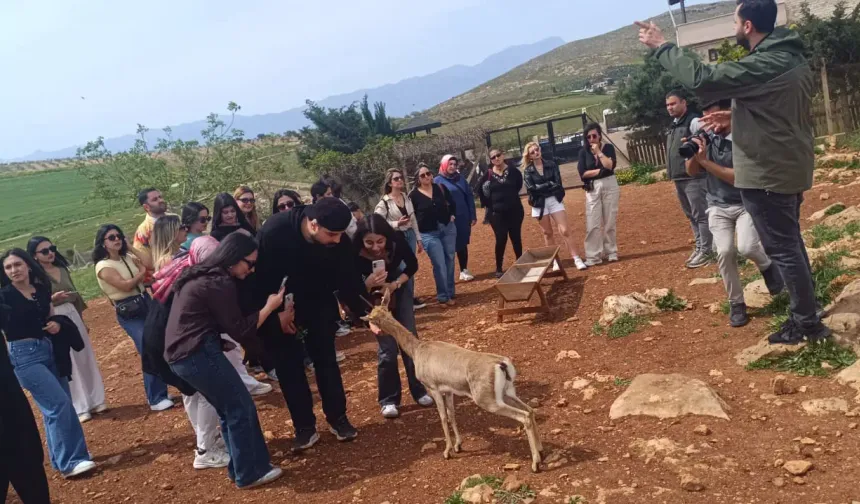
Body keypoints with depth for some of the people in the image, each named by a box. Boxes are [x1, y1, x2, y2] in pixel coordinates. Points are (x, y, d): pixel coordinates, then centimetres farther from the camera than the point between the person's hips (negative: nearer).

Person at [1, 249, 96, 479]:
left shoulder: (42, 290, 7)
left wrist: (56, 324, 1)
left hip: (49, 350, 7)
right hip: (23, 355, -7)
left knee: (54, 405, 12)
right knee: (59, 403, -13)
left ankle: (61, 457, 25)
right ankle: (70, 461, -6)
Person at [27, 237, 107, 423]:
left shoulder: (62, 269, 9)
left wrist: (82, 321, 19)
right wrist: (52, 299, -31)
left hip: (73, 316, 6)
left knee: (86, 359, 10)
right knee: (69, 366, 0)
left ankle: (96, 401, 21)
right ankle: (80, 408, 9)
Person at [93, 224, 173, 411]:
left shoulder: (128, 257, 10)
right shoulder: (103, 266, -10)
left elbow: (150, 264, -5)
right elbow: (125, 285, -20)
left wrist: (131, 248, -1)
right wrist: (142, 273, -4)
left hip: (146, 303, 7)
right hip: (128, 313, -7)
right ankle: (156, 399, 3)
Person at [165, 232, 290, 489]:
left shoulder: (203, 276, 15)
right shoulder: (218, 284, -16)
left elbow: (226, 322, 19)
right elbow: (240, 331, -12)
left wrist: (276, 317, 13)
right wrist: (269, 306, -3)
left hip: (182, 354, 10)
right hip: (198, 353, -10)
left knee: (229, 410, 18)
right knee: (242, 409, 0)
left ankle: (240, 468, 26)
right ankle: (250, 473, 9)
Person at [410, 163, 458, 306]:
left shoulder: (440, 188, 1)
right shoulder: (414, 195, -9)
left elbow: (452, 203, 16)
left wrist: (452, 215, 5)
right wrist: (417, 236, -6)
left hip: (448, 228, 4)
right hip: (429, 234, -4)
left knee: (450, 261, 9)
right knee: (439, 265, -8)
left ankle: (450, 292, 23)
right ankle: (443, 297, 3)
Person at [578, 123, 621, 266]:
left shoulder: (608, 147, -1)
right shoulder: (583, 152, 2)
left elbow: (610, 166, -17)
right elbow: (582, 173, -7)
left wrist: (598, 151, -14)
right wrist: (601, 170, -13)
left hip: (609, 186, -1)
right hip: (592, 188, 1)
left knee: (609, 222, 5)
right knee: (592, 224, -3)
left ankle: (611, 252, 17)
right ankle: (593, 257, 0)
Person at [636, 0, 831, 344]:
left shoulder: (763, 66, -23)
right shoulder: (793, 59, 9)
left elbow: (701, 78, -26)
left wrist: (662, 46, -16)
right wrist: (735, 116, 9)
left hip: (767, 173, -10)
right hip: (790, 168, 10)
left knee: (782, 248, 0)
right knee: (790, 243, 20)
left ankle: (807, 323, 10)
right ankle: (807, 312, 31)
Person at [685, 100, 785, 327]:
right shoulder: (705, 135, -4)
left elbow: (739, 177, -26)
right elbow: (692, 171, 2)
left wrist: (706, 161, -29)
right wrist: (694, 152, -18)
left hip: (746, 203, -3)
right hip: (718, 206, 3)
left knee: (747, 247, -25)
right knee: (725, 252, -15)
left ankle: (767, 265, 13)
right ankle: (736, 303, 4)